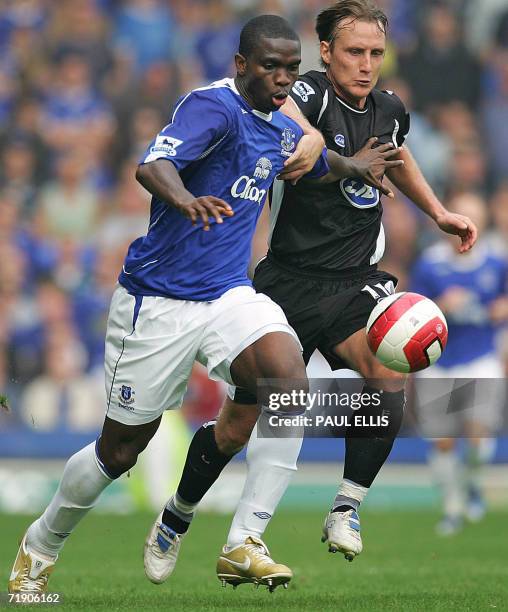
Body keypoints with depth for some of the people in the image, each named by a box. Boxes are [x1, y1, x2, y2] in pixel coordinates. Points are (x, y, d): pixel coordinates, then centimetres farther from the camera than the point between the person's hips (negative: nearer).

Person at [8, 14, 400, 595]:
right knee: (121, 448, 3)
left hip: (229, 296, 6)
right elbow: (152, 166, -36)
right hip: (159, 301, -6)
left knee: (289, 384, -22)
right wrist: (184, 198, -55)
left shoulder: (284, 131, 9)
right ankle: (39, 547, 31)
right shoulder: (213, 106, -17)